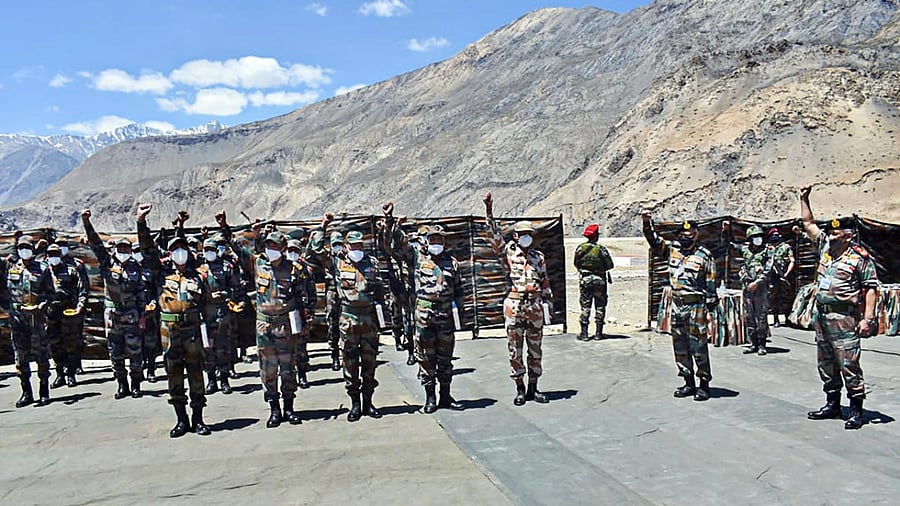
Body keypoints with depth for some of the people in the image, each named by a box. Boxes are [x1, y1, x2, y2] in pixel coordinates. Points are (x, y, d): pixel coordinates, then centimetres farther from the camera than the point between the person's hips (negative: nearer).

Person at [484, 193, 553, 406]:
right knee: (515, 351, 3)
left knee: (535, 349, 8)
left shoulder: (539, 257, 11)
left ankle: (533, 388, 19)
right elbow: (495, 235, -9)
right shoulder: (508, 252, 2)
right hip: (514, 307, -3)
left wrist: (550, 302, 13)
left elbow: (545, 281, 15)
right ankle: (520, 389, 14)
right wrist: (489, 212, -19)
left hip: (535, 307, 3)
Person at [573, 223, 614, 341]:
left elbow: (576, 264, 2)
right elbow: (610, 265, -8)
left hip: (585, 279, 1)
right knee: (600, 306, 8)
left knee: (585, 306, 5)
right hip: (599, 279, -1)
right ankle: (599, 333, 8)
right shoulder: (601, 249, -11)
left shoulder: (580, 248, -5)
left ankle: (584, 333, 3)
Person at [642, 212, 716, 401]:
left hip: (696, 306, -6)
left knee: (698, 346, -3)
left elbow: (711, 286, -5)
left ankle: (704, 384, 6)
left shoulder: (704, 256, -6)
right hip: (677, 305, 6)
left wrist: (710, 310, -7)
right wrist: (647, 223, -5)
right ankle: (689, 383, 20)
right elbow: (653, 240, 11)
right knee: (680, 346, 10)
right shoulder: (672, 248, 9)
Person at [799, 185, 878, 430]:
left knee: (848, 365, -6)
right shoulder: (825, 246, 10)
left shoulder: (860, 257, -8)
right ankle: (832, 405, 24)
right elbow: (808, 224, 21)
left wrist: (868, 318, -17)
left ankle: (856, 410, 2)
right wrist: (804, 199, 17)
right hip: (821, 315, 8)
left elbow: (871, 289, -10)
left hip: (844, 318, -8)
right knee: (826, 364, 14)